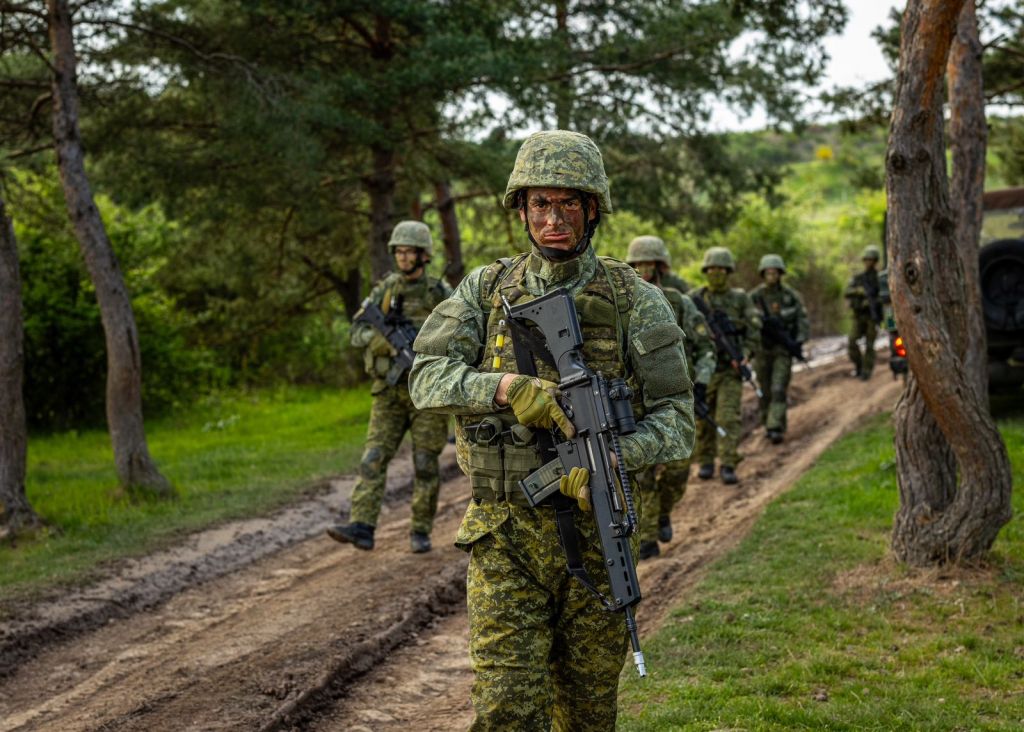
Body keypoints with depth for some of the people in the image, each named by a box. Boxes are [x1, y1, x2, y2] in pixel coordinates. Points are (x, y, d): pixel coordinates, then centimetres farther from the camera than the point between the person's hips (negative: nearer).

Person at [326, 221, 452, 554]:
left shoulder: (441, 293, 0)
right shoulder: (384, 290, 7)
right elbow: (358, 331, -1)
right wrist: (387, 341, -21)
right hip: (389, 391, 2)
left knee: (425, 464, 0)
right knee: (374, 458, -7)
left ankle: (421, 532, 10)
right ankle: (361, 527, -13)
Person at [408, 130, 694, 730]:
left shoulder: (635, 300, -1)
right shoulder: (485, 290, 5)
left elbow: (677, 417, -5)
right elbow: (429, 377, -7)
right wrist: (507, 386, -25)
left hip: (594, 529, 0)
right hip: (504, 534, 0)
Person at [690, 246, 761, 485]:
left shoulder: (740, 299, 5)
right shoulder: (694, 298, 5)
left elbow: (754, 329, 3)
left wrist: (746, 354, -13)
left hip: (730, 368, -1)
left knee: (729, 418, -9)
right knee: (703, 418, 6)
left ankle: (728, 466, -9)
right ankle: (706, 463, 18)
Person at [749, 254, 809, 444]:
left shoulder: (791, 295, -2)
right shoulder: (754, 296, -3)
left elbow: (803, 319, 0)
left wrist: (800, 339, -13)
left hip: (783, 349, -1)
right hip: (762, 348, 1)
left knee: (778, 389, -12)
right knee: (765, 390, 9)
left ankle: (776, 428, -15)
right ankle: (767, 423, 27)